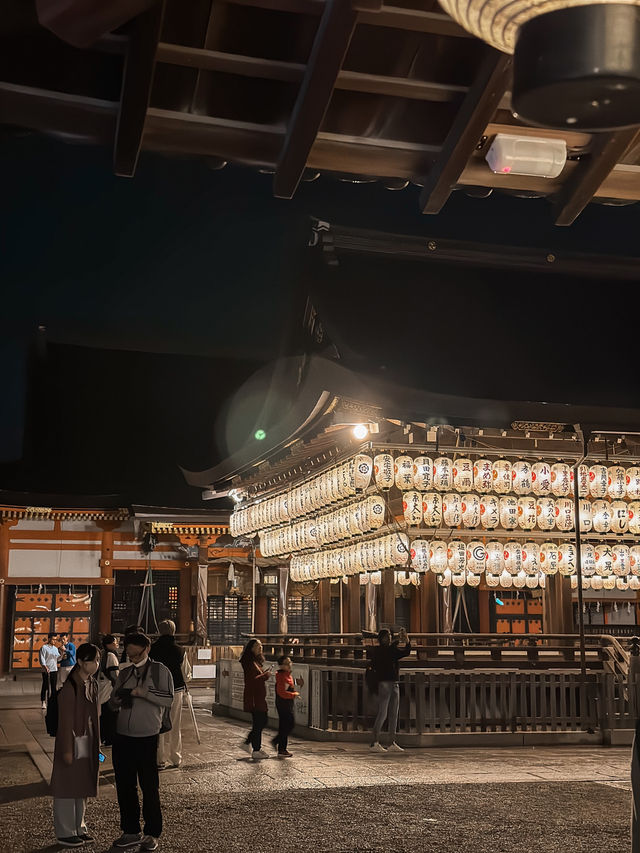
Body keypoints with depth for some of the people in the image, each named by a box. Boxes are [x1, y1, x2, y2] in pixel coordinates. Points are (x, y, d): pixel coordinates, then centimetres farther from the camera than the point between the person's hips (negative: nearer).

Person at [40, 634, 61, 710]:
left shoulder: (55, 648, 17)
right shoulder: (44, 647, -2)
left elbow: (58, 658, 15)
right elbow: (42, 658, -9)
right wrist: (45, 666, -22)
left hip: (54, 670, 6)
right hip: (46, 670, -6)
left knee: (53, 686, 5)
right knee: (45, 686, -5)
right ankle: (43, 703, -1)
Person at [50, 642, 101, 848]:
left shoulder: (92, 684, 6)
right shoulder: (70, 687, -18)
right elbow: (65, 721, -17)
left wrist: (96, 743, 15)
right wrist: (67, 750, -16)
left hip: (88, 741, 8)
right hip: (73, 740, -8)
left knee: (83, 785, 15)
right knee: (68, 787, 2)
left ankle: (79, 827, 27)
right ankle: (65, 833, 13)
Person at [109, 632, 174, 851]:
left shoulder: (160, 671, -1)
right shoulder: (124, 673, 12)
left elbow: (168, 699, -12)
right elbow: (114, 703, 16)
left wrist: (142, 692, -18)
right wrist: (119, 697, -6)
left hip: (147, 737, -5)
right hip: (123, 736, 5)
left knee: (149, 787, 0)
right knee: (124, 786, 9)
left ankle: (152, 834, 12)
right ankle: (131, 832, 21)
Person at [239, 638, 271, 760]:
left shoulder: (256, 661, 16)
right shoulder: (249, 662, -15)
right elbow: (252, 680, -22)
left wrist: (265, 673, 5)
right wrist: (265, 675, -15)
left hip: (260, 697, 10)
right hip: (254, 697, -10)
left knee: (262, 721, 14)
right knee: (258, 723, -4)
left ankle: (248, 743, 24)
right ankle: (256, 751, 4)